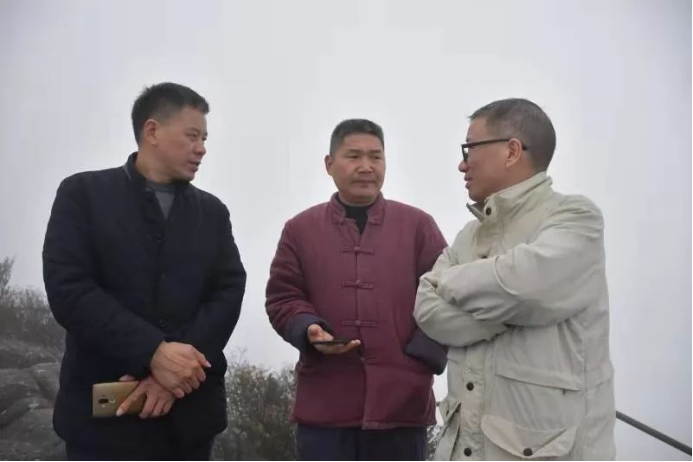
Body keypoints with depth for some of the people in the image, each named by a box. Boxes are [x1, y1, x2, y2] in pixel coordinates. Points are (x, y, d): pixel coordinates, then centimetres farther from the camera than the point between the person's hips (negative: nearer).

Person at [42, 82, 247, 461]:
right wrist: (154, 353, -19)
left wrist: (177, 369, -14)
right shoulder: (83, 193, 1)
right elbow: (67, 288, -10)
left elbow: (229, 292, 1)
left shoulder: (212, 211, 12)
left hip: (190, 409, 4)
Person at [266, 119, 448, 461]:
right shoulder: (300, 229, 12)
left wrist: (423, 355, -7)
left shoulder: (418, 225, 10)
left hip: (402, 399, 0)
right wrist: (309, 330, -12)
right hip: (325, 402, 1)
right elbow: (282, 298, 8)